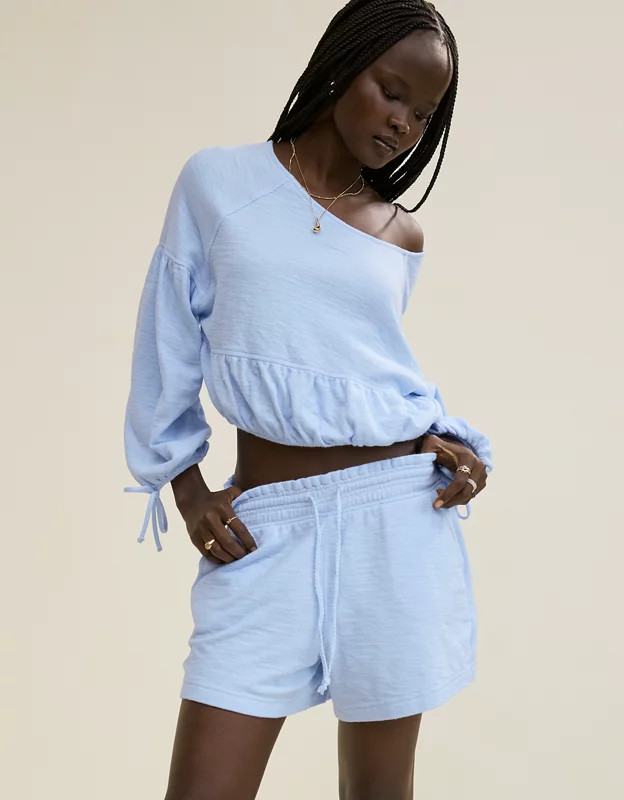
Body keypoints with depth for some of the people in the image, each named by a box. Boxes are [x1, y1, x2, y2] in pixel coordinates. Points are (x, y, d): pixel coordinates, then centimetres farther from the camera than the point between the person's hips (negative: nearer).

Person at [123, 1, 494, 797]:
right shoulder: (216, 180, 3)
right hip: (265, 524, -2)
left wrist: (455, 445, -1)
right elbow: (169, 343, 7)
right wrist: (185, 488, 1)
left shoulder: (402, 235, 9)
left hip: (397, 515, 2)